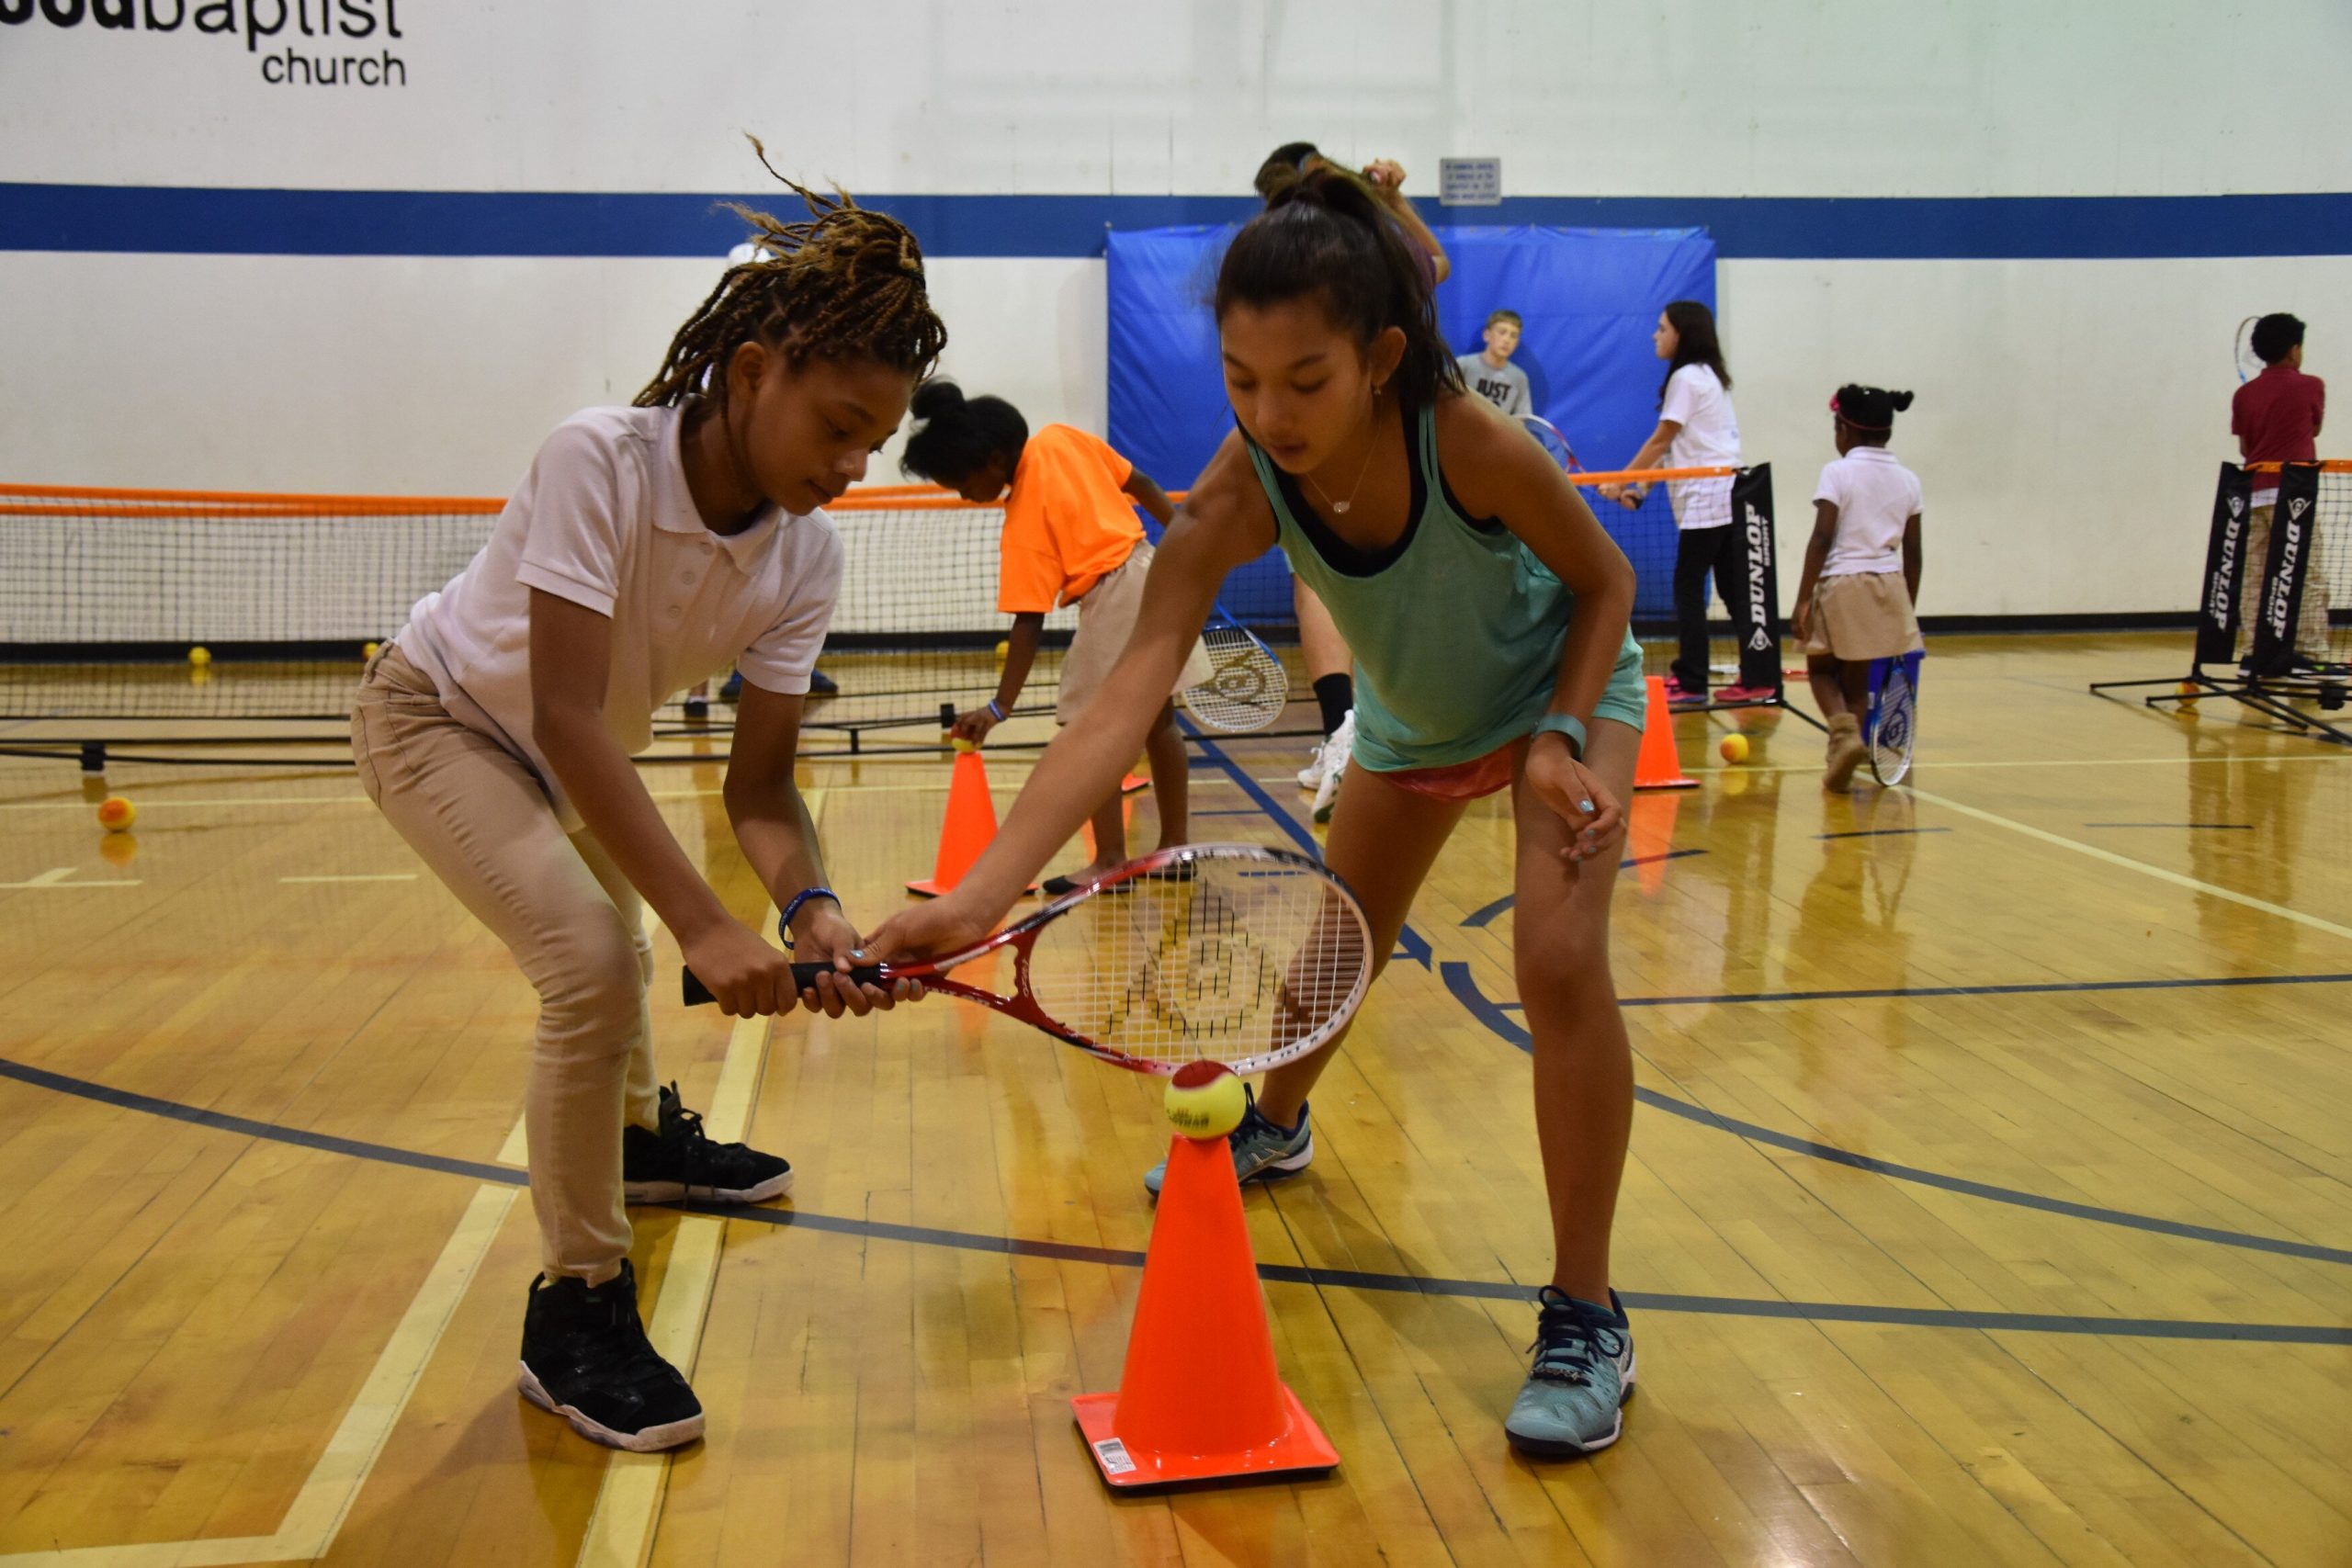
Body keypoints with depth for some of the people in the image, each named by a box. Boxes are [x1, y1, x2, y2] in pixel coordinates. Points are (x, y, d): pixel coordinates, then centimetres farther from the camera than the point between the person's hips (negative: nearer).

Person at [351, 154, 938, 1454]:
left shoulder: (806, 554, -19)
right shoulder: (597, 461, -36)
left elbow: (758, 780, -17)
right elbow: (568, 719, -41)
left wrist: (810, 906, -37)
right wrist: (704, 924, -47)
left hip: (572, 754, 6)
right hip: (439, 717, -6)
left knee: (615, 949, 26)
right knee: (594, 968, -24)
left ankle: (640, 1138, 57)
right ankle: (575, 1311, -8)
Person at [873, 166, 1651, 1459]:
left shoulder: (1472, 444, -37)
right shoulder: (1234, 501, -31)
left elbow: (1605, 582, -16)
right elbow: (1120, 707, -42)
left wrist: (1563, 738, -31)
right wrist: (977, 896, -54)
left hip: (1561, 685, -3)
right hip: (1411, 723, 4)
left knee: (1561, 959, -23)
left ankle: (1586, 1322, -10)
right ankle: (1274, 1129, 53)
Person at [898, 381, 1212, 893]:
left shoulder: (1024, 523, -16)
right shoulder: (1061, 439, 2)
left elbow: (1029, 624, -18)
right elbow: (1139, 483, 9)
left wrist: (999, 708, -18)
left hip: (1115, 602, -9)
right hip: (1153, 574, 9)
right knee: (1159, 719, 17)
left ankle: (1110, 861, 2)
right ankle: (1176, 844, 28)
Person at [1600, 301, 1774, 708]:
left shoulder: (1687, 377, -9)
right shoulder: (1708, 376, 20)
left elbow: (1660, 441, -8)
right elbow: (1674, 447, 17)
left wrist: (1619, 481, -3)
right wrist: (1643, 489, 13)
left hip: (1706, 499, -9)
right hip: (1727, 497, 9)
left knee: (1688, 588, -5)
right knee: (1734, 588, 8)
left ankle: (1691, 683, -4)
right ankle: (1758, 678, 7)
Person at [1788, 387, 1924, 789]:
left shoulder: (1838, 472, -6)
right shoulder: (1908, 480, 7)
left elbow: (1822, 538, -13)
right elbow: (1912, 553, 9)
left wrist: (1803, 600, -12)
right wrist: (1909, 608, 19)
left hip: (1840, 582, -4)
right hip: (1889, 587, 4)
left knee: (1821, 669, 15)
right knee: (1857, 680, 14)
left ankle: (1844, 731, -12)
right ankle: (1842, 760, 11)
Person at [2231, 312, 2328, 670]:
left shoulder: (2244, 394, 8)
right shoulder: (2310, 386, -1)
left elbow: (2244, 448, 12)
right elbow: (2314, 429, 15)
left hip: (2254, 493, 5)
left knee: (2253, 578, 6)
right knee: (2308, 577, -2)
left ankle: (2251, 653, 3)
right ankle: (2308, 652, -6)